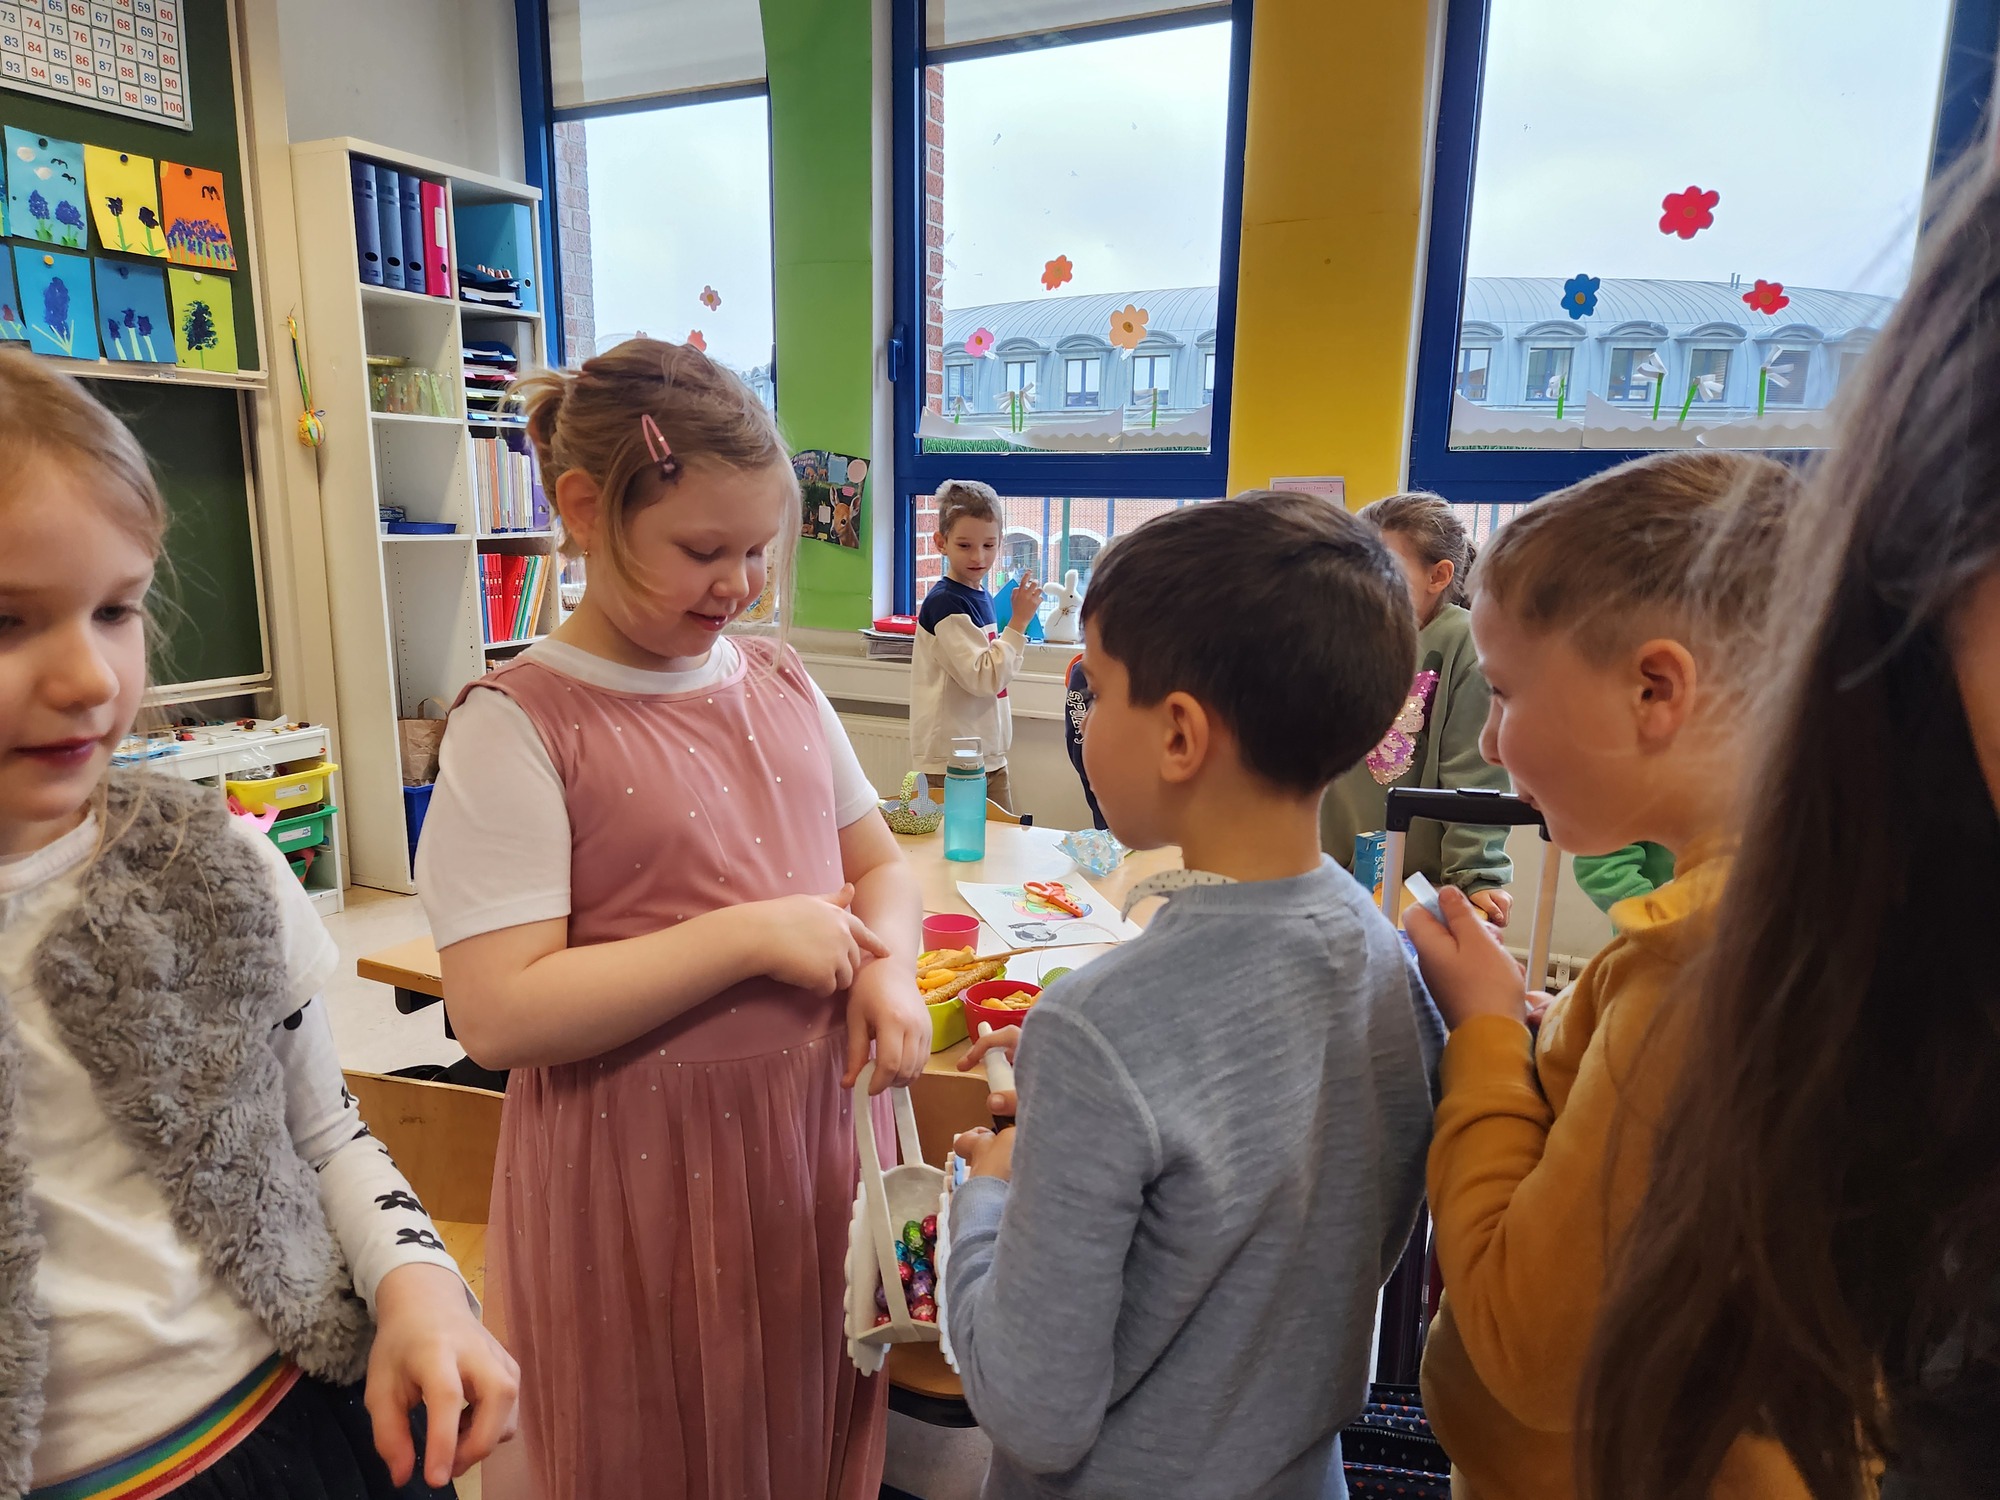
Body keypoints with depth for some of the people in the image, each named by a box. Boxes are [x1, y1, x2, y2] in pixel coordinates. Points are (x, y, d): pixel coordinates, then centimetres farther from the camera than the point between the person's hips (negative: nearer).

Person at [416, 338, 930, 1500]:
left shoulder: (779, 683, 4)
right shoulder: (517, 727, -14)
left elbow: (878, 861, 13)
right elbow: (498, 1014, -20)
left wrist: (889, 970, -8)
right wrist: (748, 937, -21)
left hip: (817, 1138, 5)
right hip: (640, 1179, -5)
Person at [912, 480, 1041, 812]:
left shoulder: (982, 596, 10)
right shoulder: (944, 603, -16)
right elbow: (984, 678, -21)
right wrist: (1018, 621, -20)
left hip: (990, 757, 9)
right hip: (951, 763, -9)